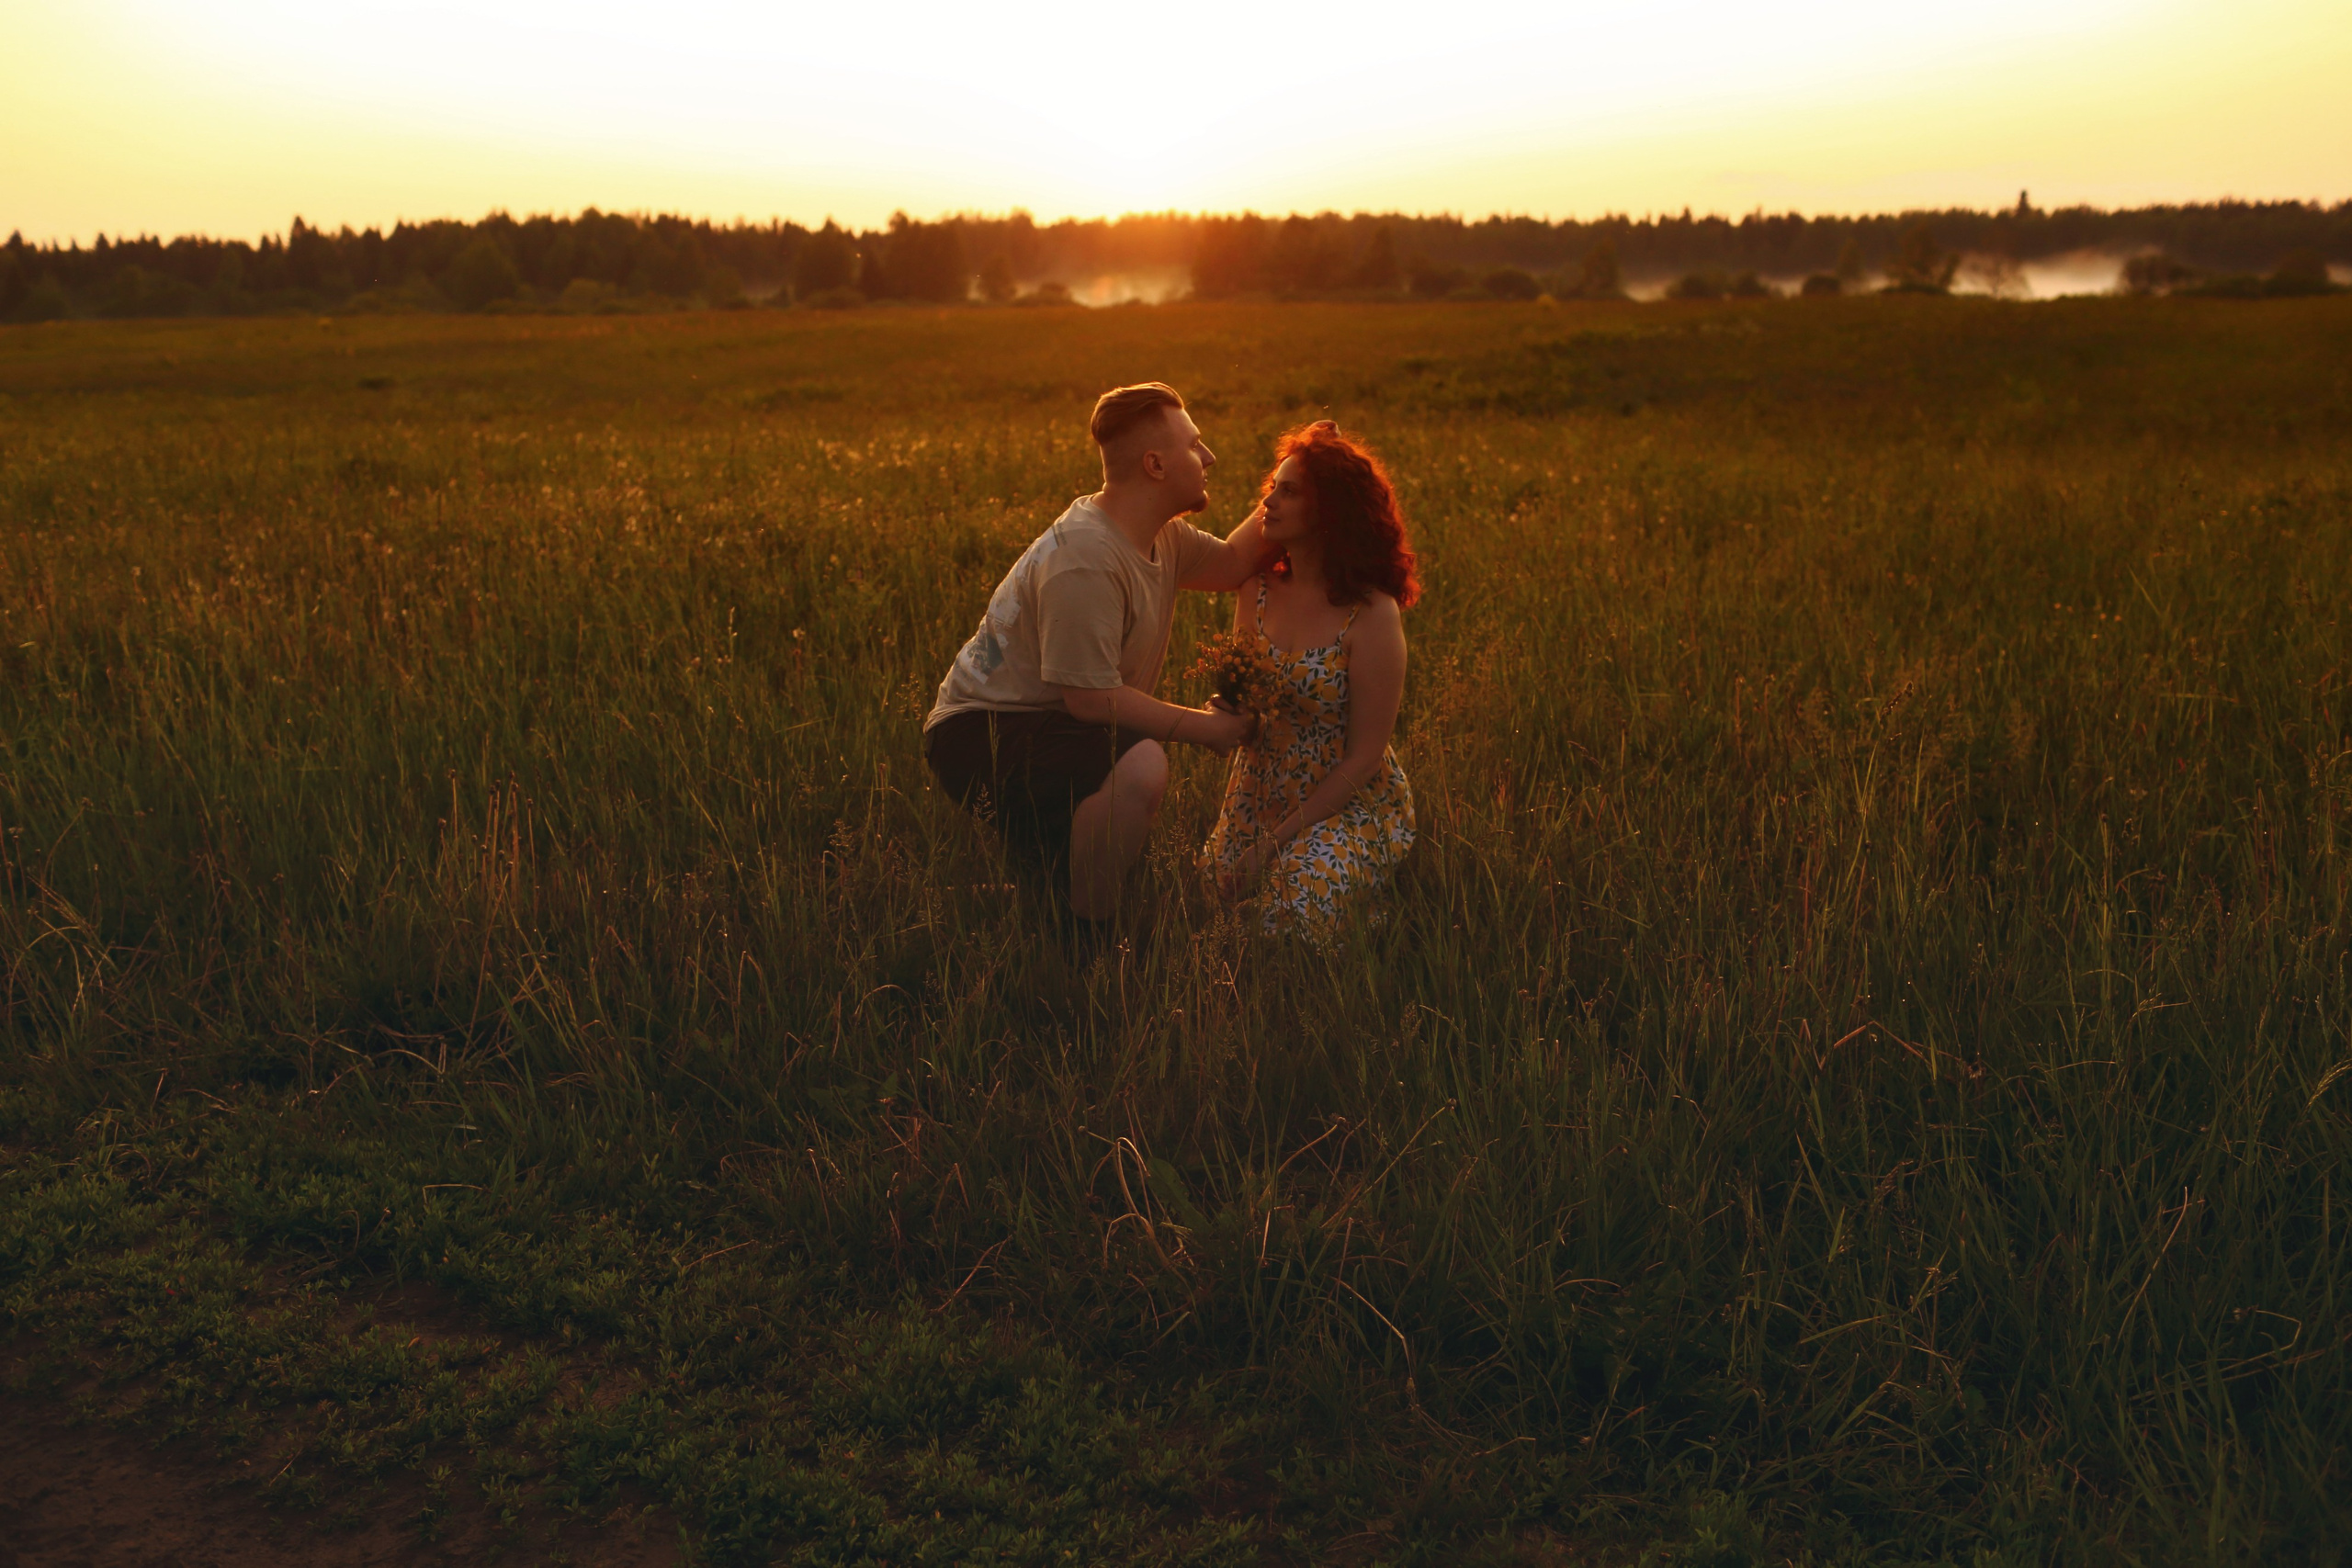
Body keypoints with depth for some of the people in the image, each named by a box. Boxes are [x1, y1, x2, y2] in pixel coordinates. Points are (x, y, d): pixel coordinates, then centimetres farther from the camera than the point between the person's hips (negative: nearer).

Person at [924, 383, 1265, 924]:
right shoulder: (1083, 560, -28)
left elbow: (1230, 565, 13)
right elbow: (1090, 697, -28)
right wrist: (1200, 727, -20)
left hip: (1049, 724, 11)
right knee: (1140, 767, -35)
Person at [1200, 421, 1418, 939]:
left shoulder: (1372, 615, -19)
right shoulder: (1259, 591, -1)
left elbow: (1364, 757, -17)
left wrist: (1278, 839, -18)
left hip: (1350, 804, -6)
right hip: (1258, 794, 6)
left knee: (1302, 889, -29)